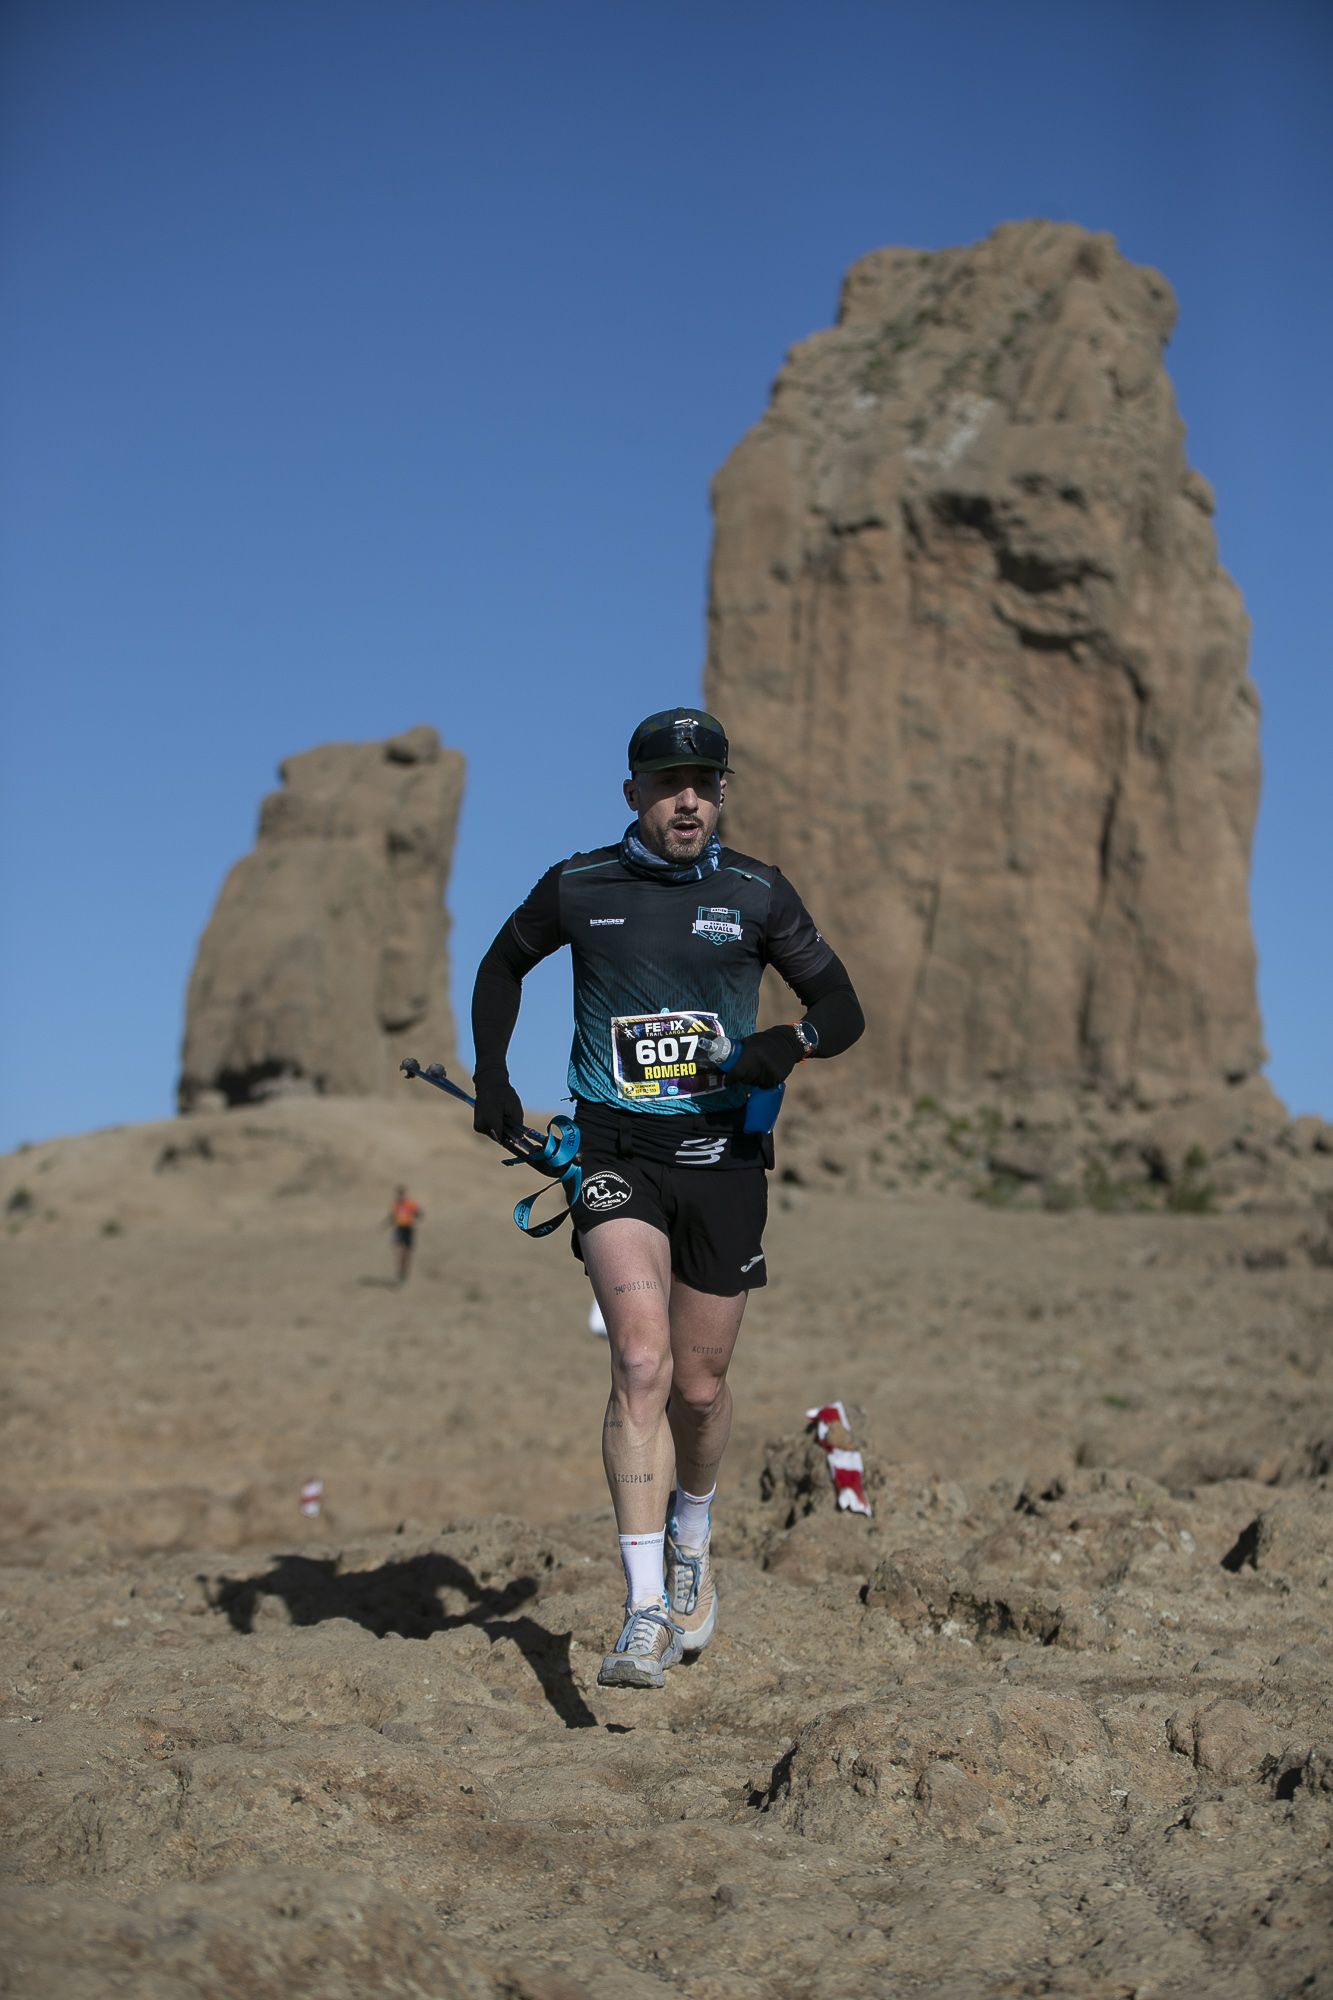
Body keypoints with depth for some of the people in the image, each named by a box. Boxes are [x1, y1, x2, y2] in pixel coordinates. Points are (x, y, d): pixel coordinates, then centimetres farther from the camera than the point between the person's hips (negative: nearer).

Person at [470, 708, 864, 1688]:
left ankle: (693, 1542, 41)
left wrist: (790, 1042, -18)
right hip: (616, 1149, -1)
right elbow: (503, 964, 19)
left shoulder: (757, 893, 0)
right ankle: (646, 1612, -17)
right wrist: (492, 1074, 7)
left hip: (723, 1150, 1)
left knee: (700, 1385, 10)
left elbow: (843, 1005, 4)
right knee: (641, 1361, -19)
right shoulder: (579, 887, 0)